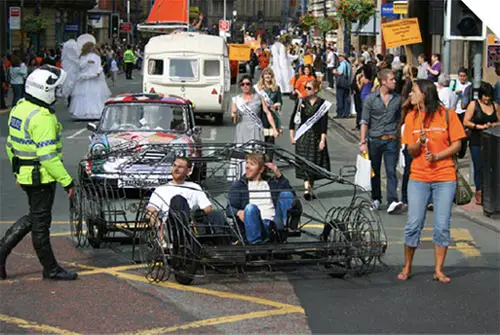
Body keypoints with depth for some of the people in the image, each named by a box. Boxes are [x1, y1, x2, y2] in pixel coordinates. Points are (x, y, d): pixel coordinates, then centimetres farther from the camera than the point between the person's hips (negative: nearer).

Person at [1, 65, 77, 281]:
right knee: (40, 222, 3)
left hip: (24, 174, 9)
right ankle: (51, 269, 16)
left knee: (33, 217, 21)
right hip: (41, 177, -9)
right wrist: (67, 181, -22)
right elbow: (48, 156, -26)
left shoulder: (20, 108, 7)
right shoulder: (42, 118, -23)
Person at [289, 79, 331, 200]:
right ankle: (307, 189, -18)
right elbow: (293, 118, 7)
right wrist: (292, 135, 1)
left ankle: (310, 188, 19)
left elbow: (324, 123, -4)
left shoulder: (323, 104, -1)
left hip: (316, 136, 0)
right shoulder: (301, 102, 4)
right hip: (303, 136, 0)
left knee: (314, 163, 6)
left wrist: (323, 139, -10)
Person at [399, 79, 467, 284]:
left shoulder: (447, 115, -3)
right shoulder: (411, 117, 5)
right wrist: (419, 142, -18)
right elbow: (411, 151, 4)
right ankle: (407, 268, 14)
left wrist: (437, 156, -15)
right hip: (419, 177, 2)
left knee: (442, 226, 1)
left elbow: (457, 145, -2)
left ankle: (439, 270, 11)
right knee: (413, 225, 0)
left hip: (445, 177, -2)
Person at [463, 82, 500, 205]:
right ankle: (479, 193, 5)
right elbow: (466, 122, -5)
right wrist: (480, 126, -16)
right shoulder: (474, 105, 0)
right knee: (479, 167, -1)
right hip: (477, 141, -3)